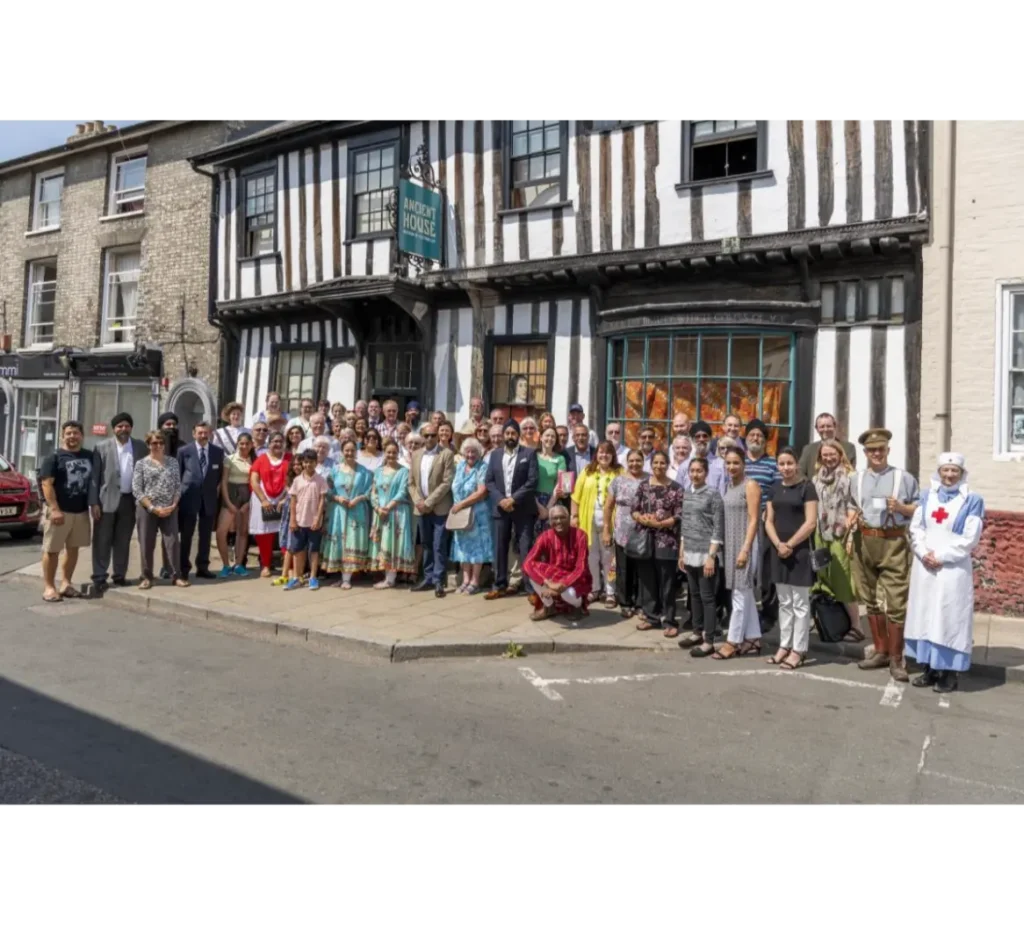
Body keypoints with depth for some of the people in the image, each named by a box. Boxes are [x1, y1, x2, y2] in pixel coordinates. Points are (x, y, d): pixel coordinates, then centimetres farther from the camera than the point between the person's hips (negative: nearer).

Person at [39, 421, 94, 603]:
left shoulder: (89, 456, 11)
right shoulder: (55, 457, -4)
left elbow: (94, 481, 18)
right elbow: (46, 484, -10)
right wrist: (54, 509, -18)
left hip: (81, 511, 5)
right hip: (60, 511, -5)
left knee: (73, 549, 10)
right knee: (52, 550, -1)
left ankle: (66, 583, 20)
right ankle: (49, 587, 6)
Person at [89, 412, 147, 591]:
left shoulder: (141, 447, 6)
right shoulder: (102, 447, -1)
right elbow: (94, 476, -2)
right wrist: (94, 502, -8)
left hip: (130, 500, 2)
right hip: (107, 499, -2)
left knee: (123, 541, 10)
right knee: (102, 541, 2)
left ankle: (120, 575, 18)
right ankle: (99, 577, 9)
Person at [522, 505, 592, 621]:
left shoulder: (579, 536, -18)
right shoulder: (546, 537, -12)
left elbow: (581, 568, -22)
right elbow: (528, 563, -23)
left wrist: (563, 585, -36)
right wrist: (547, 583, -36)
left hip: (575, 579, -3)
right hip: (552, 579, 3)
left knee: (568, 593, -38)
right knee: (530, 570, -25)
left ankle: (578, 605, 4)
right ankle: (549, 607, -1)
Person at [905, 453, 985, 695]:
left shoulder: (972, 501, -1)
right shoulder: (927, 496, 10)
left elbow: (970, 538, -7)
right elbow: (915, 529, 6)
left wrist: (941, 556, -12)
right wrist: (924, 553, -10)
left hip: (953, 569, -4)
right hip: (925, 567, 4)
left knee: (950, 617, -2)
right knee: (925, 615, 6)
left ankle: (950, 672, 5)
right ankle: (930, 668, 15)